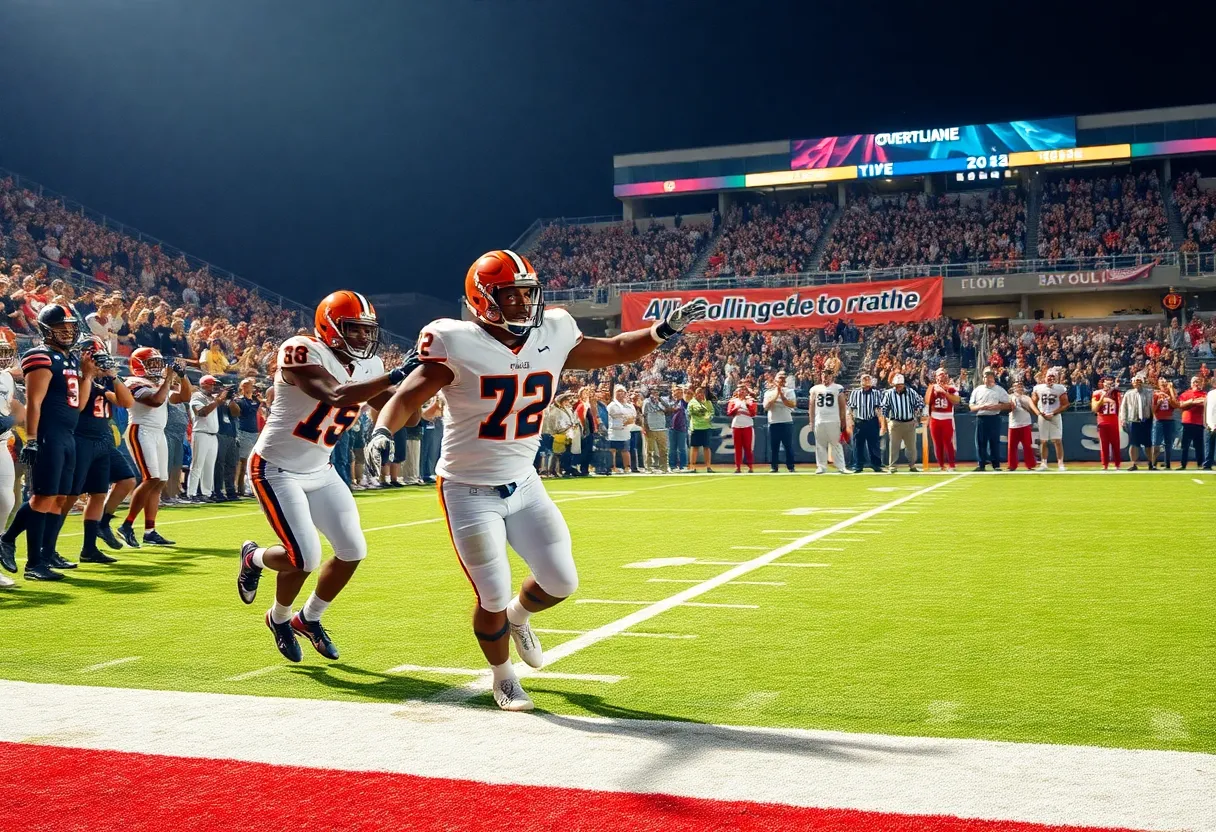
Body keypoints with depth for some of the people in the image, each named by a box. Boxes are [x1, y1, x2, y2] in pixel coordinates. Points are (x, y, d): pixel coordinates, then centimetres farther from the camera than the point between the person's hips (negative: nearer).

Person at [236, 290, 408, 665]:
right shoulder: (303, 351, -23)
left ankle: (309, 619, 26)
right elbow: (335, 396, -39)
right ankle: (254, 558, 21)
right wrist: (396, 376, -42)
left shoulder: (368, 366, 0)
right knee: (305, 558, -15)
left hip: (319, 471, 8)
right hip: (276, 469, -7)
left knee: (352, 552, 1)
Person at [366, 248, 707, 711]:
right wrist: (382, 432, -40)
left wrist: (664, 330, -4)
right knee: (493, 598, 0)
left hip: (523, 484, 5)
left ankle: (518, 617, 41)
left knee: (561, 583, 5)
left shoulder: (552, 337, -4)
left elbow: (615, 351, 9)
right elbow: (408, 397, -21)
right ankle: (503, 679, 30)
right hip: (470, 491, -5)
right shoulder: (459, 346, -18)